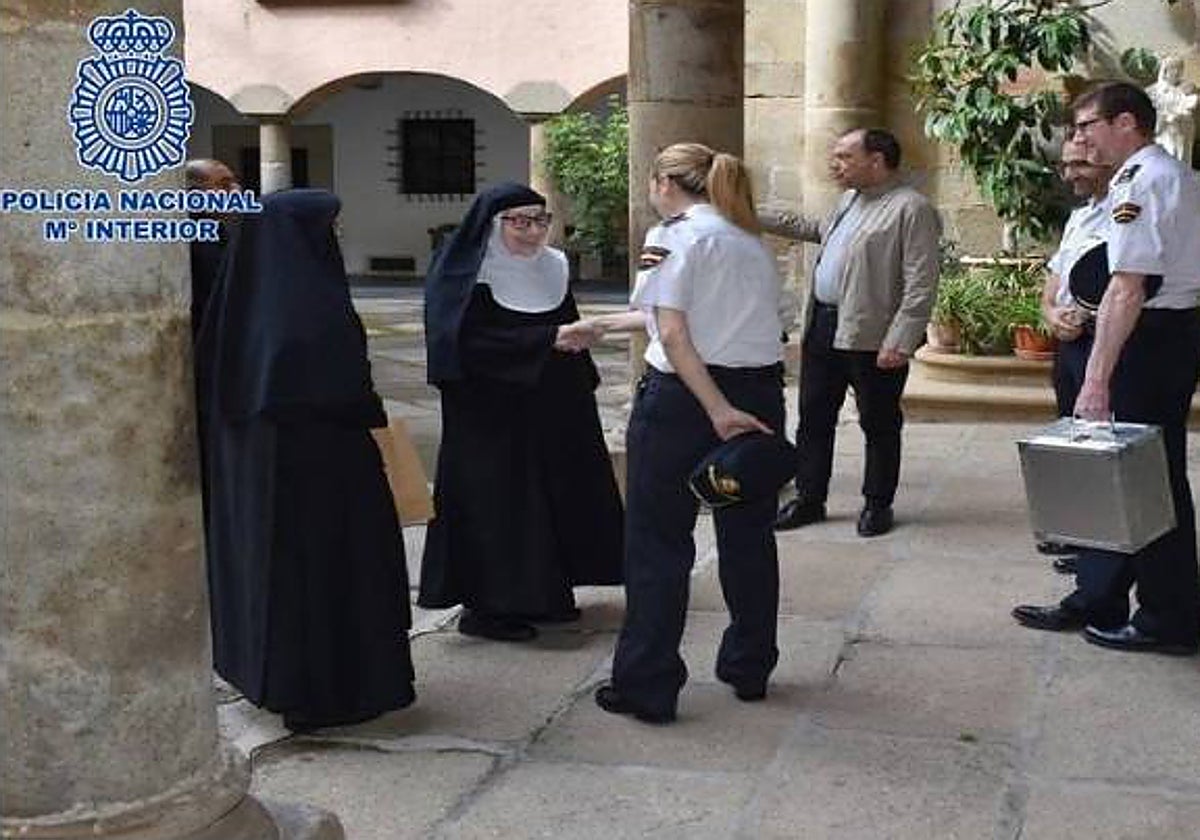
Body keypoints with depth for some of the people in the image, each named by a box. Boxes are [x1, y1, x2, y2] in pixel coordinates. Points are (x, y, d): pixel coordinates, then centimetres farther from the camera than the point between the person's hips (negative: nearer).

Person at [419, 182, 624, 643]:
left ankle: (544, 595, 20)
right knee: (495, 501, -5)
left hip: (551, 412, 7)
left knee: (557, 494, 8)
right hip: (490, 418, -7)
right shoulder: (464, 275, -11)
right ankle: (486, 606, 5)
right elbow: (476, 342, -22)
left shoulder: (551, 267, 9)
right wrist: (549, 339, -27)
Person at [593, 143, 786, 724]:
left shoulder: (675, 236, -5)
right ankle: (749, 669, 28)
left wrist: (717, 410, -21)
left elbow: (674, 334, -17)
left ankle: (646, 686, 5)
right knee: (748, 534, 16)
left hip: (682, 395, -7)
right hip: (759, 394, 7)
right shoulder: (751, 241, 16)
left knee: (657, 542, 2)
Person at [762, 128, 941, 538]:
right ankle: (808, 499, 23)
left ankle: (877, 504, 19)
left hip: (871, 336, -8)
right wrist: (760, 220, 33)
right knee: (813, 417, 12)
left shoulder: (912, 208, -12)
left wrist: (900, 342, -22)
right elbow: (819, 232, 36)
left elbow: (921, 284, -17)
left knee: (879, 425, 6)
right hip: (822, 326, 8)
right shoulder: (850, 199, 16)